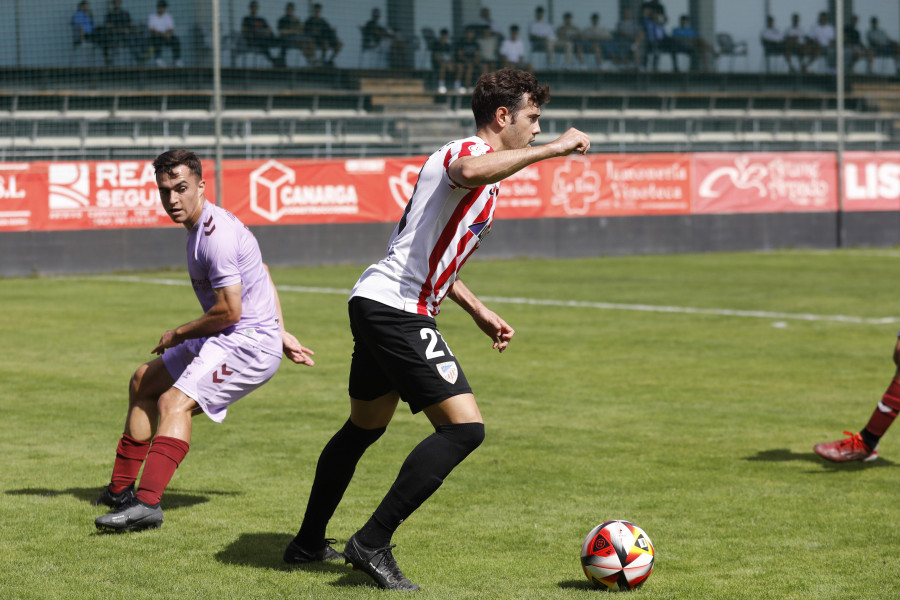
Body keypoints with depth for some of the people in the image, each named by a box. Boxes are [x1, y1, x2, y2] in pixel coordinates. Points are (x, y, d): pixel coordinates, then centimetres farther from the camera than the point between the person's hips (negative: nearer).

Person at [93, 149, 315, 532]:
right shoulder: (206, 225, 12)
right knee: (144, 382, 20)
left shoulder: (216, 234, -21)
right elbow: (262, 274, 23)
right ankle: (120, 490, 25)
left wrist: (179, 334, -9)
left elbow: (230, 311, -24)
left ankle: (147, 503, -44)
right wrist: (280, 332, 23)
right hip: (225, 341, 11)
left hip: (248, 343, -11)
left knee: (174, 402, -29)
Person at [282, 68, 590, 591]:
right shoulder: (470, 151, -11)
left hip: (374, 306, 11)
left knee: (365, 427, 25)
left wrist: (479, 312, 28)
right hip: (398, 309, -11)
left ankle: (309, 542, 37)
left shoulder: (483, 168, 22)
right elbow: (467, 173, -40)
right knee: (465, 427, -15)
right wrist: (552, 149, -34)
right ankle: (373, 544, -13)